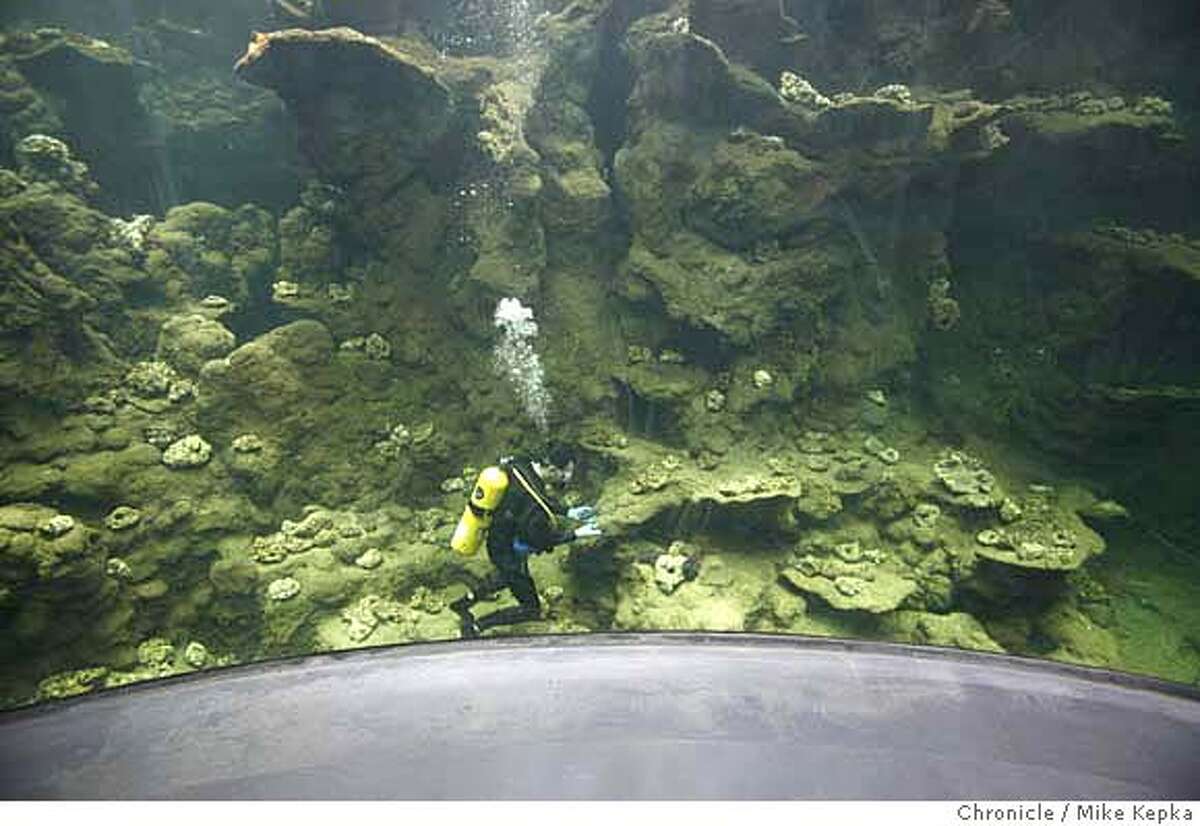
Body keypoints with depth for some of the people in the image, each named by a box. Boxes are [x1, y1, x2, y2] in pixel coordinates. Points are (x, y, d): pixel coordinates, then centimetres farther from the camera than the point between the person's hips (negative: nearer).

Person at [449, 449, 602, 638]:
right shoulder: (532, 503, -39)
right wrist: (576, 534, -16)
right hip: (508, 554, -8)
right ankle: (474, 627, 16)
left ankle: (464, 603, 51)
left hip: (496, 538, 8)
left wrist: (568, 513, 0)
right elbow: (541, 539, -22)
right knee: (531, 609, 10)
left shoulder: (520, 464, -15)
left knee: (508, 576, 38)